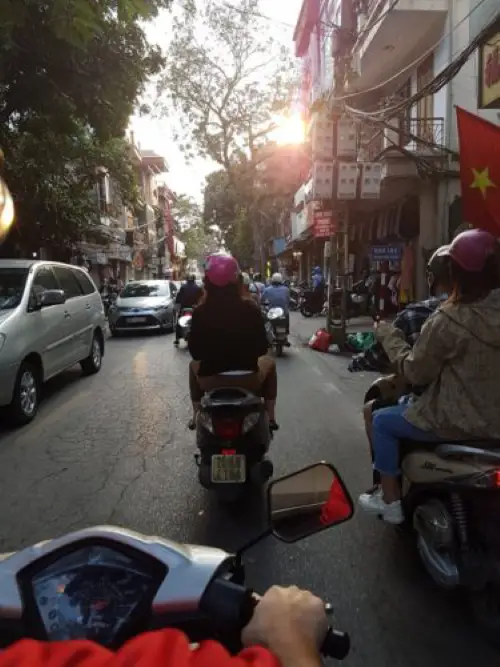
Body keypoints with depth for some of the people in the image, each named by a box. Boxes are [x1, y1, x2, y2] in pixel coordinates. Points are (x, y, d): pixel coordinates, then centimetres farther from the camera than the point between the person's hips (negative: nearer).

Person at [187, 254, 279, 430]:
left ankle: (196, 416, 38)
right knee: (269, 363, 32)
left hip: (210, 381, 1)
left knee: (194, 365, 35)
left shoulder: (200, 312, -11)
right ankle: (270, 416, 30)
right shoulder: (251, 309, -11)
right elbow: (262, 348, -3)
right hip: (248, 379, -1)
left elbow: (194, 352, -2)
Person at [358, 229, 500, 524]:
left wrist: (389, 335, -1)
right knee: (407, 405, 29)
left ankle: (390, 500, 23)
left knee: (383, 421, 13)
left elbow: (415, 372, -14)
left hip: (459, 422, -7)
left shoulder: (449, 320, -25)